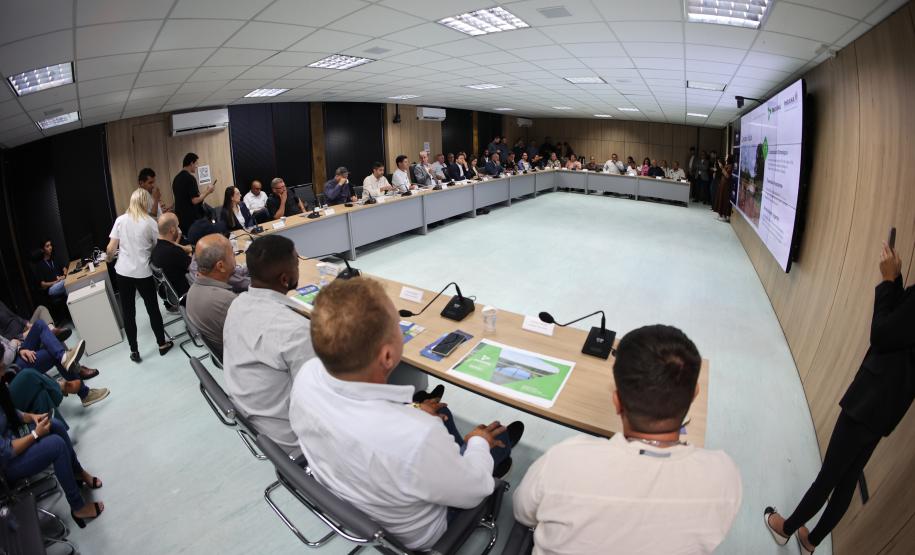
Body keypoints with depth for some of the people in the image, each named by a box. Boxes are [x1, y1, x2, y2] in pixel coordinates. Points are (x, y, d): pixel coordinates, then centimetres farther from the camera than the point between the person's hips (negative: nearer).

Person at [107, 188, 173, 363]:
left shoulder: (120, 220, 0)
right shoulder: (150, 222, -6)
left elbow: (111, 248, -1)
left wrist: (110, 258, 21)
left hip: (123, 272, 2)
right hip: (143, 272, -2)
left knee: (128, 312, 10)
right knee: (153, 308, 12)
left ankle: (134, 351, 18)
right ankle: (162, 344, 23)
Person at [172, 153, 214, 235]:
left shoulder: (176, 178, 11)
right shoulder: (190, 178, -15)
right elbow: (195, 200, -19)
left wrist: (203, 191, 22)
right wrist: (208, 191, -6)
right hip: (192, 220, -8)